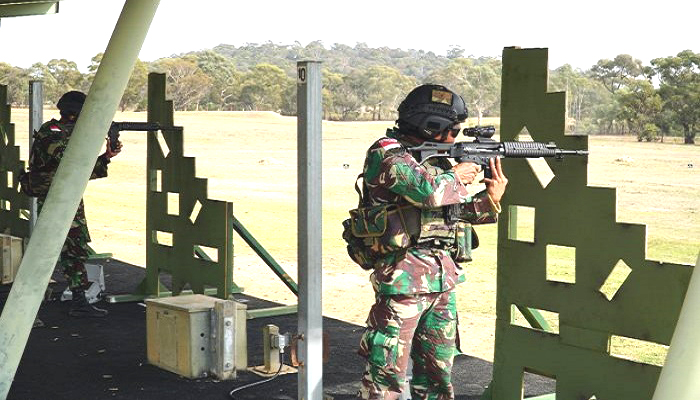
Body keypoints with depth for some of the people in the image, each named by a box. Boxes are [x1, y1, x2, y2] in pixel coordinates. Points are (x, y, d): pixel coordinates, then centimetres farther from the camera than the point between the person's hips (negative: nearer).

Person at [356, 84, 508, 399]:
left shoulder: (440, 159, 15)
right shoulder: (387, 153, -10)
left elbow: (461, 212, 21)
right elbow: (427, 190, -26)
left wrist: (491, 198, 3)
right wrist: (456, 176, -7)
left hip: (443, 280, 8)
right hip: (404, 279, -8)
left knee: (438, 372, 16)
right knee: (389, 373, -5)